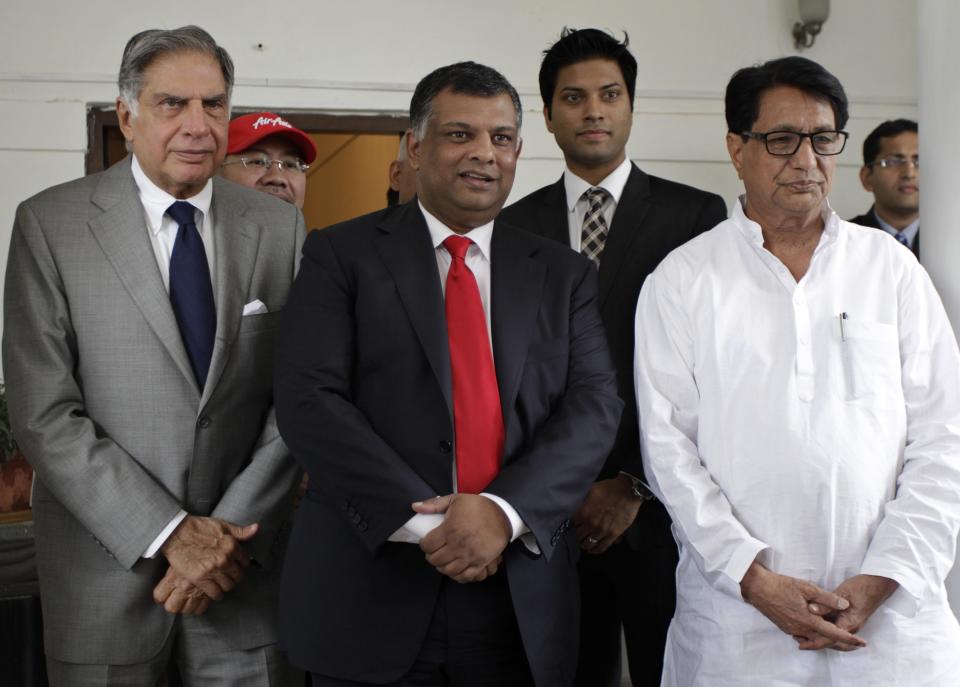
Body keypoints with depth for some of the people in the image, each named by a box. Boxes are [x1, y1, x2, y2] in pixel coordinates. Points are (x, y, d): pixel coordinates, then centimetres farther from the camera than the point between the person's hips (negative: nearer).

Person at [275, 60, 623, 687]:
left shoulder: (564, 275, 10)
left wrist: (504, 511, -16)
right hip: (369, 593, -2)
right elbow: (308, 400, -8)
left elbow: (594, 406, -1)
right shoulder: (341, 254, 2)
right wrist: (421, 521, -17)